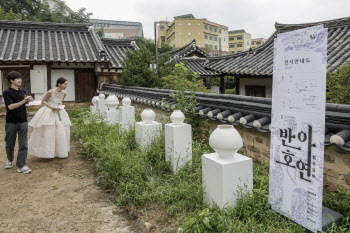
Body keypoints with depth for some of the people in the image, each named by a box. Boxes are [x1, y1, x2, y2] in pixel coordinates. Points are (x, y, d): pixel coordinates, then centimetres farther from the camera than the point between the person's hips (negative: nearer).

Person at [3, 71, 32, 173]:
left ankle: (21, 165, 2)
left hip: (23, 122, 3)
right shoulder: (7, 93, -6)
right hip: (11, 122, -3)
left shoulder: (23, 92, 8)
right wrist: (24, 101, -26)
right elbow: (10, 106, -18)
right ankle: (10, 160, 38)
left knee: (23, 145, -3)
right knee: (10, 144, 12)